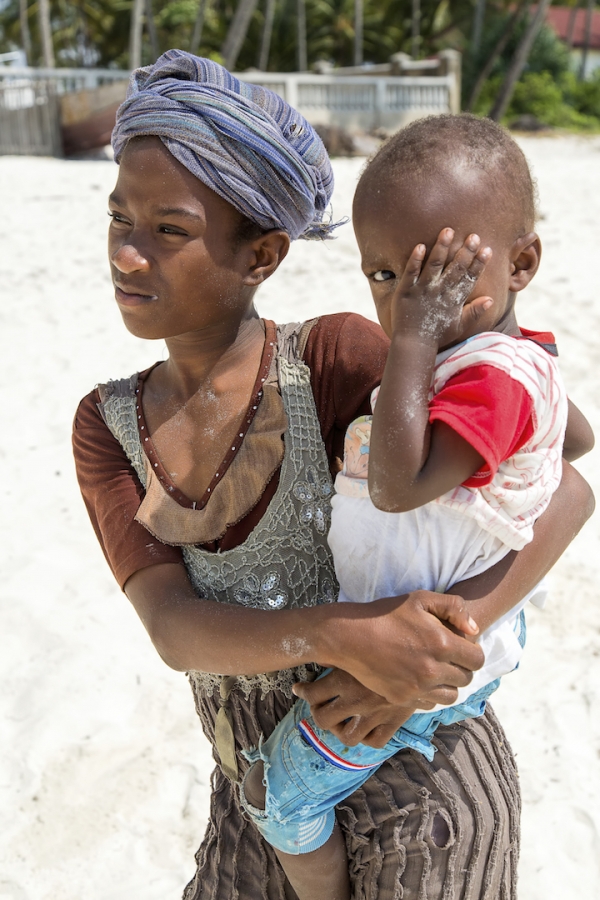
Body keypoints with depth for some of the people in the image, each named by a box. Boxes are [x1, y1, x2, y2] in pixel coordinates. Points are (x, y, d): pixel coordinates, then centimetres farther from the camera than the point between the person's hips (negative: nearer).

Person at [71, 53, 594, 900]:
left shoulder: (335, 356, -19)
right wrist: (347, 637, -35)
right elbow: (176, 629, -17)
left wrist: (427, 656, -29)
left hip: (420, 786, -4)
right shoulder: (108, 427, -5)